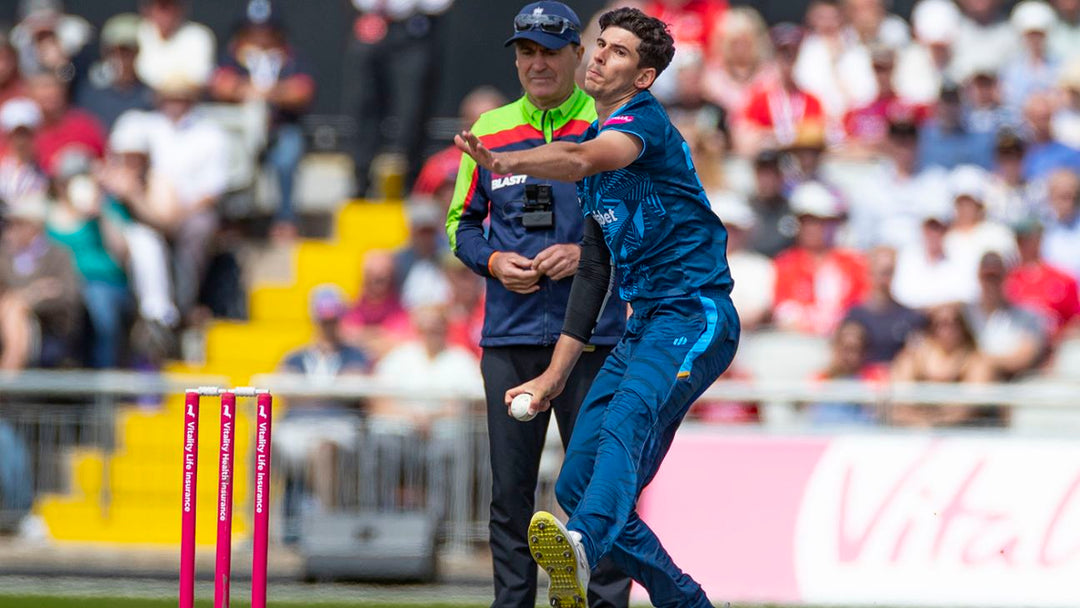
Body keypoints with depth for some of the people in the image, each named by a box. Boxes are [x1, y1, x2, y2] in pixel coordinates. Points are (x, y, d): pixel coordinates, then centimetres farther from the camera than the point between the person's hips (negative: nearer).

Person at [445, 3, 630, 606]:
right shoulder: (490, 133, 10)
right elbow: (462, 224, 17)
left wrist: (586, 253, -12)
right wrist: (494, 261, -3)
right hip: (510, 334, 3)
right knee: (510, 488, 4)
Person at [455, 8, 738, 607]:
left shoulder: (642, 117, -7)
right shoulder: (597, 136, 20)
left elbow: (583, 161, -32)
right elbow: (594, 270, 24)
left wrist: (503, 163, -49)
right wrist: (556, 374, 21)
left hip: (695, 316, -9)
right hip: (644, 324, 9)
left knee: (626, 419, -36)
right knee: (577, 485, 2)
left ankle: (581, 545, -62)